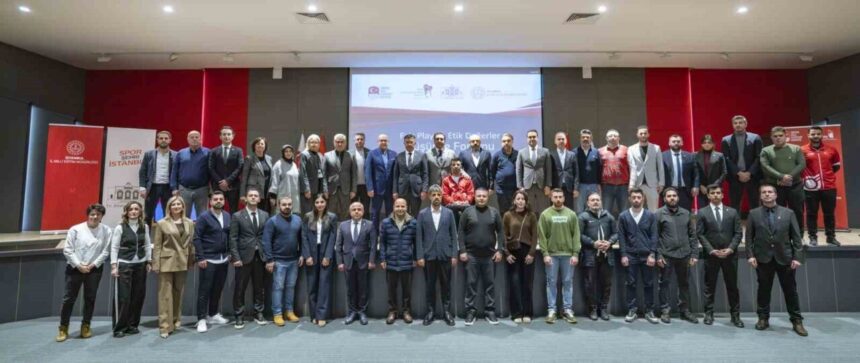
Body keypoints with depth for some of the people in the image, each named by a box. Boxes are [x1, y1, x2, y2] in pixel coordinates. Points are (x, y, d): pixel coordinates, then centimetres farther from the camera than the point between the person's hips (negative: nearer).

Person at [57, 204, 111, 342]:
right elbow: (67, 250, -6)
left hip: (94, 269, 1)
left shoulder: (106, 230, -6)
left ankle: (85, 326, 23)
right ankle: (63, 328, 17)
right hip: (74, 268, -1)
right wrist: (79, 265, -10)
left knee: (90, 299, 9)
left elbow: (105, 251, -4)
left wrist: (93, 265, -10)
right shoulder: (75, 229, -7)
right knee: (69, 299, 3)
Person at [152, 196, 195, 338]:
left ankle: (176, 320, 28)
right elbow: (157, 245, -3)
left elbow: (191, 243, 9)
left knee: (178, 293, 13)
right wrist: (156, 264, -7)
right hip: (166, 262, -3)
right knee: (165, 294, -2)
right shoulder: (162, 223, -2)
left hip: (182, 262, 3)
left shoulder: (190, 223, 7)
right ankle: (165, 326, 3)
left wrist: (192, 261, 5)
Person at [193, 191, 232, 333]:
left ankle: (213, 314, 28)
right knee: (204, 290, 2)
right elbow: (197, 238, -10)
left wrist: (230, 252, 8)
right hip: (208, 260, -5)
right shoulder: (204, 217, -8)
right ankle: (202, 319, 10)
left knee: (218, 289, 14)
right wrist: (200, 258, -15)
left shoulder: (227, 216, 8)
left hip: (223, 259, 5)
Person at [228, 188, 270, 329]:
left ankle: (258, 313, 23)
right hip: (244, 256, -3)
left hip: (260, 256, 3)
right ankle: (239, 316, 16)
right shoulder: (237, 216, -1)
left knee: (259, 287, 10)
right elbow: (233, 239, -5)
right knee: (240, 288, 3)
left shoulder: (265, 215, 7)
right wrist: (236, 257, -11)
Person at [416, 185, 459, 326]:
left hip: (445, 255, 0)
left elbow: (453, 235, 3)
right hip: (429, 255, 0)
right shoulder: (422, 214, 2)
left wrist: (454, 255, -3)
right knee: (429, 285, 7)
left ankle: (447, 311, 18)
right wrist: (420, 256, -6)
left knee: (446, 284, 7)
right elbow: (419, 236, 0)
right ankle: (430, 311, 18)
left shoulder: (449, 213, 4)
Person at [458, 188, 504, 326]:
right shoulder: (467, 212, 1)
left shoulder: (494, 212, 5)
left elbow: (500, 232, 5)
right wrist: (462, 250, -8)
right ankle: (470, 311, 14)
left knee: (490, 284, 7)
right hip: (471, 254, -1)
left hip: (489, 255, 1)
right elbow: (461, 232, -1)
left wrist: (499, 250, -4)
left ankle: (490, 311, 18)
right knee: (471, 283, 4)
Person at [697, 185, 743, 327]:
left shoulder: (732, 212, 8)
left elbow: (738, 233, 3)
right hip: (711, 255, -1)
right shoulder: (702, 212, 1)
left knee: (732, 286, 8)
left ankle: (735, 315, 18)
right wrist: (712, 250, -11)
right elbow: (700, 234, -3)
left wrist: (730, 249, -10)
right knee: (709, 286, 5)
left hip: (730, 254, 2)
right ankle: (709, 313, 14)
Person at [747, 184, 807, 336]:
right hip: (763, 258, 0)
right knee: (764, 289, 8)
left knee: (790, 290, 8)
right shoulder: (754, 214, 2)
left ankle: (796, 321, 19)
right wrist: (750, 255, -7)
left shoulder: (788, 213, 3)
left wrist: (797, 257, -5)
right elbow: (749, 237, 1)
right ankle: (763, 318, 18)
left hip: (785, 258, 0)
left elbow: (796, 237, 2)